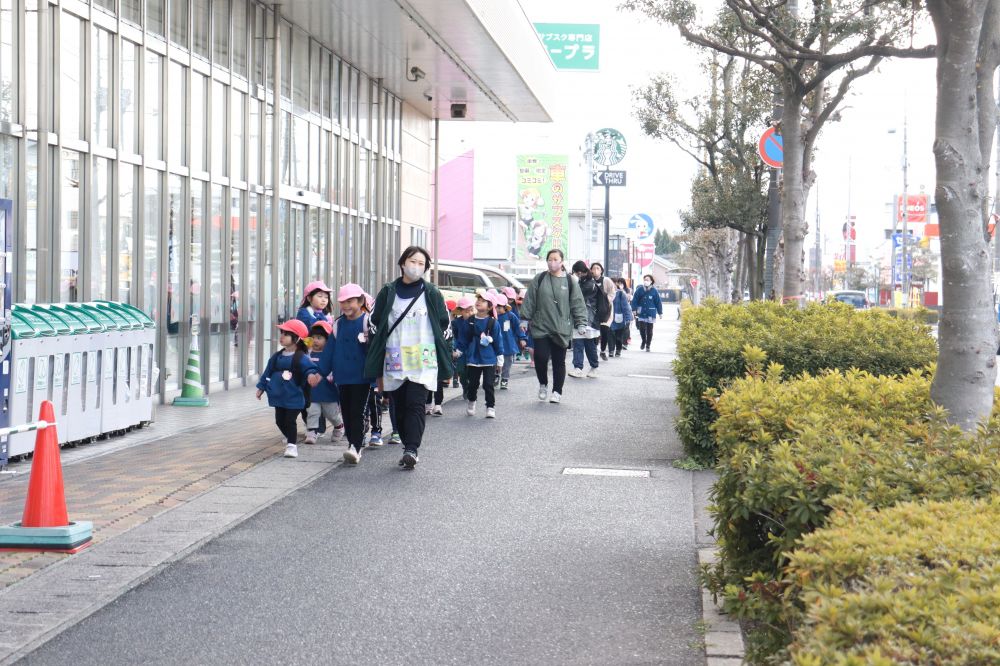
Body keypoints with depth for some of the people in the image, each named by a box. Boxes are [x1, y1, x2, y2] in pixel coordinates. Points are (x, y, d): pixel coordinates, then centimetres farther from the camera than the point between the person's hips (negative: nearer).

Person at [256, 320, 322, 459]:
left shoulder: (301, 358, -11)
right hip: (279, 396, 6)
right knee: (280, 421, 12)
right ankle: (290, 440, 32)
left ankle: (292, 445, 2)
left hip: (293, 397, -6)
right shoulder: (277, 357, 8)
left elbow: (309, 368, -21)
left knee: (290, 421, -7)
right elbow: (268, 372, 15)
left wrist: (312, 375, -43)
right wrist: (261, 387, 16)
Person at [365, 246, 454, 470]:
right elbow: (376, 328, 10)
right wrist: (377, 369, 6)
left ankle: (411, 450, -17)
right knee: (400, 407, 6)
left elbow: (445, 327, 8)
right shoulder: (388, 293, 7)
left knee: (415, 405, -13)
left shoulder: (431, 294, 4)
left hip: (423, 361, -2)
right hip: (394, 363, 2)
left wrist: (446, 364, 4)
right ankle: (409, 449, 16)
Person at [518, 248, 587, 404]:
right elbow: (529, 300, 6)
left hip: (562, 329, 0)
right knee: (541, 357, -9)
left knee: (559, 361, 5)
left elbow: (578, 304, 3)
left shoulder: (570, 282, 2)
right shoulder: (539, 279, 4)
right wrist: (525, 319, 1)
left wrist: (581, 323, -3)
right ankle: (543, 384, 16)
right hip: (541, 327, 0)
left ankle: (557, 391, 19)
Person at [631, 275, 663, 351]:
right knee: (642, 329, -4)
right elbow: (635, 300, -1)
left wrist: (660, 313, 2)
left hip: (651, 314, 0)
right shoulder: (639, 290, -2)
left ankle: (648, 346, 17)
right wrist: (634, 309, -8)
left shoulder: (654, 291, -3)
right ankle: (643, 341, 24)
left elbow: (658, 302, 1)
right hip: (641, 313, 0)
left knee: (649, 330, 5)